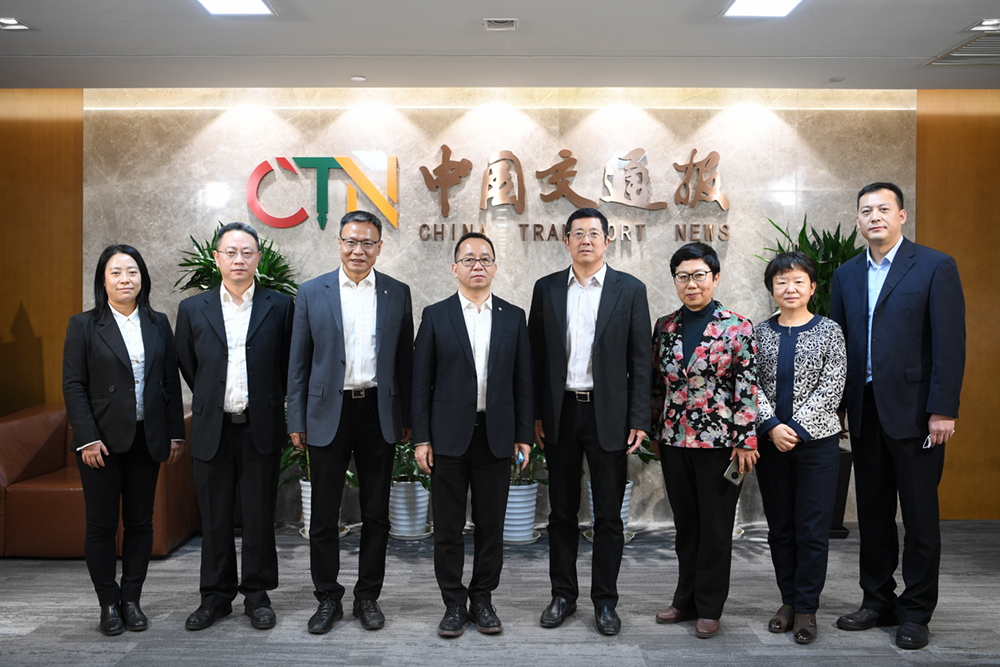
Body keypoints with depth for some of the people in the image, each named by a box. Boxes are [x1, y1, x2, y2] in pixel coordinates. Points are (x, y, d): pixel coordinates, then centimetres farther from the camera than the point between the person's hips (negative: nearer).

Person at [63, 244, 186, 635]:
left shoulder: (158, 324, 8)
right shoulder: (83, 326, -1)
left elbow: (171, 382, 9)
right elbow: (73, 386, -5)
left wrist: (175, 433, 4)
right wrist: (87, 439, -12)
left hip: (146, 439, 3)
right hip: (102, 440, -3)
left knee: (140, 523, 8)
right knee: (102, 525, 3)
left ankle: (132, 600, 19)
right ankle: (109, 604, 16)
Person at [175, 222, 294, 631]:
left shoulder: (280, 307, 0)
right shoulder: (193, 309, 5)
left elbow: (289, 366, 9)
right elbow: (188, 365, 16)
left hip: (261, 429, -1)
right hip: (212, 429, 2)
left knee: (259, 517, 6)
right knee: (214, 518, 10)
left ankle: (257, 595, 21)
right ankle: (216, 595, 24)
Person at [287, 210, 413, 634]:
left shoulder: (397, 294, 5)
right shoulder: (312, 293, 3)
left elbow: (405, 360, 7)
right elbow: (299, 362, 4)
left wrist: (407, 418, 5)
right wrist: (297, 420, 1)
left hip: (379, 414, 1)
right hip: (329, 413, 0)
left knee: (376, 514, 9)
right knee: (324, 515, 6)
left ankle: (368, 596, 23)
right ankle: (328, 599, 21)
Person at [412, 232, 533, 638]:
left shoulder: (513, 317, 7)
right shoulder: (436, 316, 2)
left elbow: (522, 381, 7)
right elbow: (421, 381, 1)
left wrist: (524, 435, 2)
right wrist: (421, 438, -4)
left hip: (496, 436, 1)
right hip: (449, 436, -1)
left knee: (491, 524, 8)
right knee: (448, 525, 6)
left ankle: (483, 598, 23)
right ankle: (454, 603, 19)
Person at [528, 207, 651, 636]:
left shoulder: (630, 290, 1)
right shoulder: (547, 289, 6)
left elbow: (640, 361, -1)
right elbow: (536, 355, 6)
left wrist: (639, 420, -6)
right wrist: (534, 414, 1)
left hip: (608, 414, -2)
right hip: (560, 413, 2)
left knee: (609, 515, 6)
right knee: (562, 511, 11)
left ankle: (605, 600, 20)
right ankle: (563, 595, 25)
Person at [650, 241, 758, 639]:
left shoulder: (737, 327, -6)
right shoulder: (665, 327, 7)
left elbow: (747, 387, -8)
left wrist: (745, 441, -11)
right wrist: (654, 432, 12)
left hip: (718, 440, -4)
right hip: (674, 440, 4)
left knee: (715, 524, 6)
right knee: (684, 523, 14)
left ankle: (709, 607, 19)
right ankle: (686, 600, 28)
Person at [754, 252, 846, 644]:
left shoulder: (829, 331, 0)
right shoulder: (760, 332, 6)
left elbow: (830, 388, -6)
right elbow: (751, 385, 1)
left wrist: (797, 428, -15)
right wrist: (772, 426, -14)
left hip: (816, 440, -2)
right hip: (770, 441, 2)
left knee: (813, 529, 1)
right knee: (779, 526, 11)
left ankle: (806, 608, 13)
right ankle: (788, 600, 24)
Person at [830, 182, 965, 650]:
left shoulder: (935, 267, -3)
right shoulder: (847, 275, 12)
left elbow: (950, 344, -8)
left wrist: (942, 410, -14)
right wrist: (836, 404, 6)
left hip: (913, 412, -5)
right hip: (864, 411, 5)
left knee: (920, 517, 4)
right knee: (872, 512, 13)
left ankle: (915, 612, 17)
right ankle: (878, 601, 26)